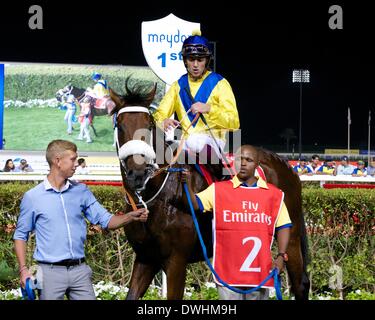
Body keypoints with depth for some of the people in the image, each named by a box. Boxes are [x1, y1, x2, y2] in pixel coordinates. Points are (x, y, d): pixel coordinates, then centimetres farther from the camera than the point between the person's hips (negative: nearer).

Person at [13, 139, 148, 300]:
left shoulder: (81, 191, 8)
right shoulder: (32, 197, -1)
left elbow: (106, 220, 8)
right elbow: (21, 235, 5)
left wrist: (131, 216, -9)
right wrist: (23, 269, -6)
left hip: (80, 270, 3)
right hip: (51, 272, -3)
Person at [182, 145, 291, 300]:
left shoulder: (273, 193, 7)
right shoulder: (218, 190, 4)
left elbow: (283, 226, 8)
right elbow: (195, 204, -6)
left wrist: (281, 256, -3)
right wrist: (187, 185, -24)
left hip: (260, 271, 2)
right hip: (228, 270, -1)